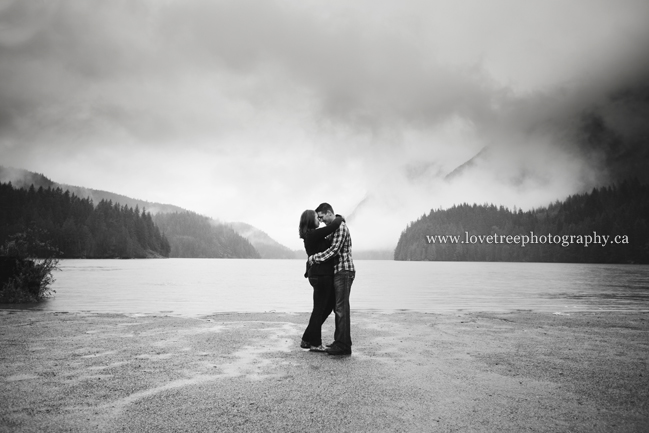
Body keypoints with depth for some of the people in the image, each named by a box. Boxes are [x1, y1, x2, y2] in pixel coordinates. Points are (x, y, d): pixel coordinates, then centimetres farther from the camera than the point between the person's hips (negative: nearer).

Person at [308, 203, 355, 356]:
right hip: (338, 271, 10)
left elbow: (333, 250, -20)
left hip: (344, 271, -10)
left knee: (342, 308, -10)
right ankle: (340, 341, 20)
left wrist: (313, 258, -14)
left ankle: (344, 346, -7)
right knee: (338, 307, 13)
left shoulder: (340, 226, -12)